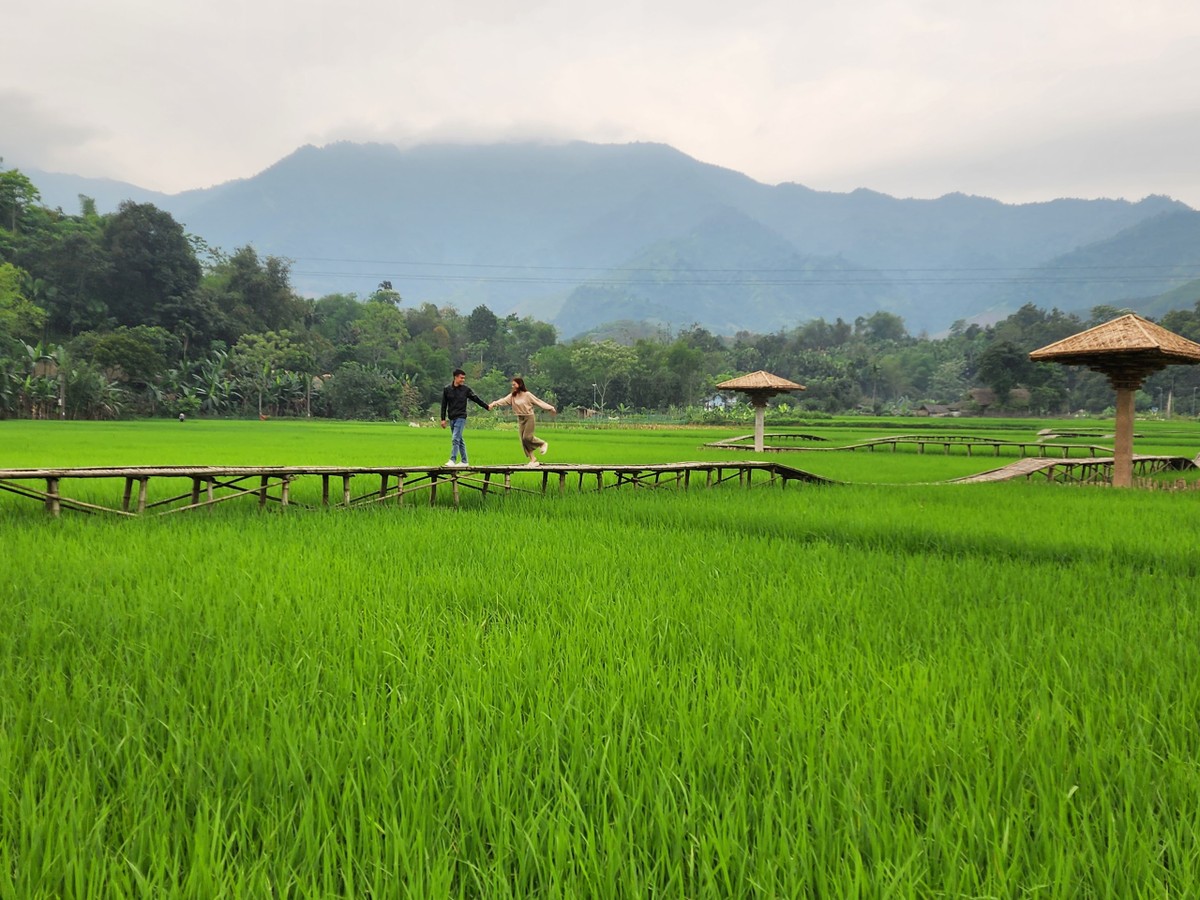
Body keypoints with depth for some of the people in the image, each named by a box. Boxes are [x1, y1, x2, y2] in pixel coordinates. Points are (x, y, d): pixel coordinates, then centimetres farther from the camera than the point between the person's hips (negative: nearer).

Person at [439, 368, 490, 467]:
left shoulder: (466, 389, 0)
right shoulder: (447, 389, 4)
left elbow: (476, 399, 11)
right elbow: (444, 405, 8)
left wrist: (487, 407, 17)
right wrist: (443, 419, 6)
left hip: (461, 418, -4)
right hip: (451, 418, 4)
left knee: (455, 439, -14)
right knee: (459, 440, 9)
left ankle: (452, 460, -16)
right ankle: (464, 461, 15)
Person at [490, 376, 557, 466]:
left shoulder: (527, 395, -10)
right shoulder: (512, 396, 3)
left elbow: (539, 402, -6)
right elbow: (503, 401, -9)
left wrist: (551, 409, -6)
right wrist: (492, 404, -24)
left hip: (529, 417, -6)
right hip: (520, 418, 6)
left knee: (527, 437, -14)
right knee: (523, 440, 2)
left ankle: (543, 444, 13)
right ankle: (533, 460, 9)